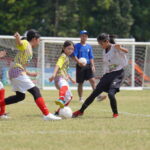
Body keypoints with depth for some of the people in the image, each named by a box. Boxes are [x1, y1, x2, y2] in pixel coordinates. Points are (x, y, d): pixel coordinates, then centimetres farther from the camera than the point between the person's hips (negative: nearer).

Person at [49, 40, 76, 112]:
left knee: (69, 97, 20)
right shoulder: (63, 56, -5)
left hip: (64, 78, 11)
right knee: (64, 86, -43)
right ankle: (61, 99, -73)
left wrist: (70, 79, 49)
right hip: (60, 77, -11)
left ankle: (59, 111, 27)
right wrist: (54, 74, -39)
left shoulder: (67, 57, 25)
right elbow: (58, 65, -23)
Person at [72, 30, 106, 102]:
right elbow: (74, 56, -8)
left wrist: (92, 65, 3)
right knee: (80, 83, 4)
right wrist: (79, 62, -25)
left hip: (88, 66, 3)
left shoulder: (89, 46, 13)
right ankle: (80, 98, 15)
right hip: (80, 66, -3)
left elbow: (91, 57, 15)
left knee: (92, 80, -12)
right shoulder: (77, 46, 0)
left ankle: (98, 95, -23)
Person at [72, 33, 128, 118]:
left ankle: (115, 113, -3)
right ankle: (81, 111, 10)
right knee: (95, 93, 3)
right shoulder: (105, 51, 13)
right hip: (107, 74, 7)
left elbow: (126, 51, -26)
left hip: (118, 73, -7)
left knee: (111, 93, -24)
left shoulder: (115, 47, -10)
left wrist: (120, 48, -48)